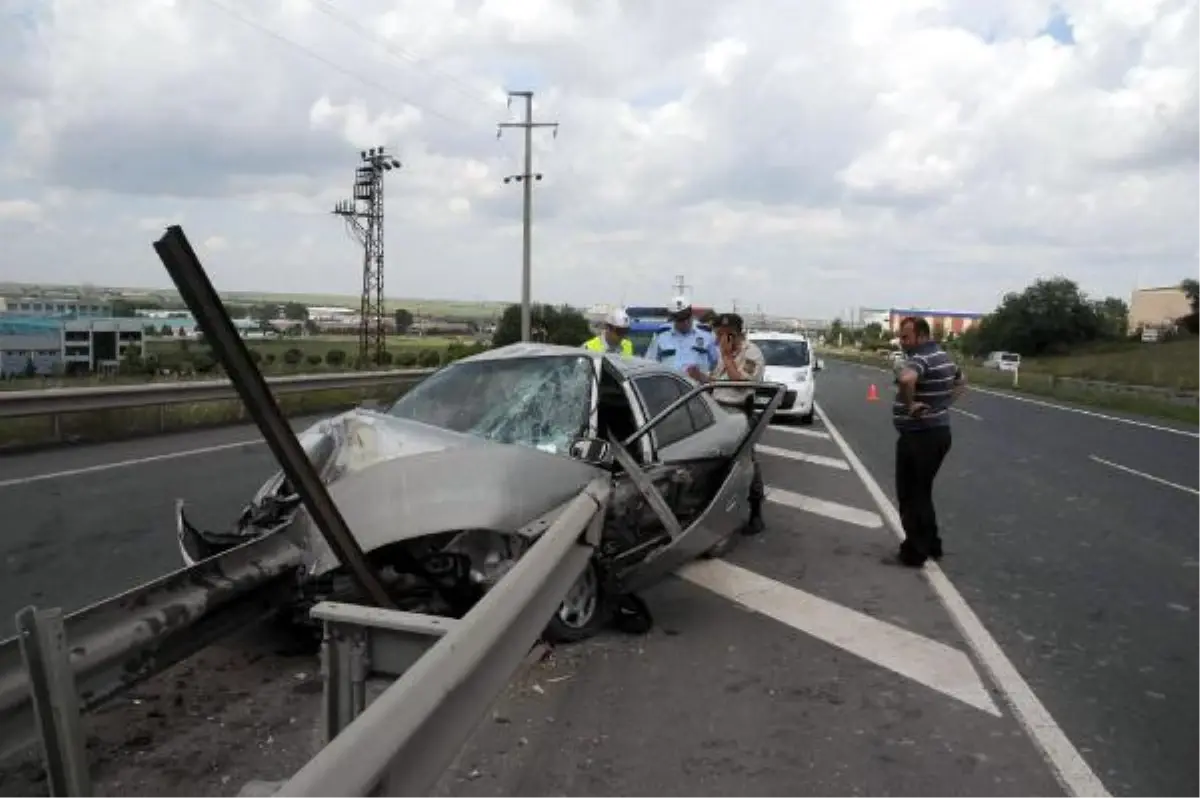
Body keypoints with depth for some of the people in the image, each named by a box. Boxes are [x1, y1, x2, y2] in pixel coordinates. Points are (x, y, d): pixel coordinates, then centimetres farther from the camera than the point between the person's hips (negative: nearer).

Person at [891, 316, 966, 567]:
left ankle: (915, 553, 10)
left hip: (919, 437, -10)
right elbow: (961, 380, 30)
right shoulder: (943, 356, 12)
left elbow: (906, 379, -43)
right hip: (939, 432, 10)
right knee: (922, 492, 21)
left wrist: (909, 405, -28)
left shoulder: (920, 358, -20)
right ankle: (931, 545, 29)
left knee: (911, 495, 2)